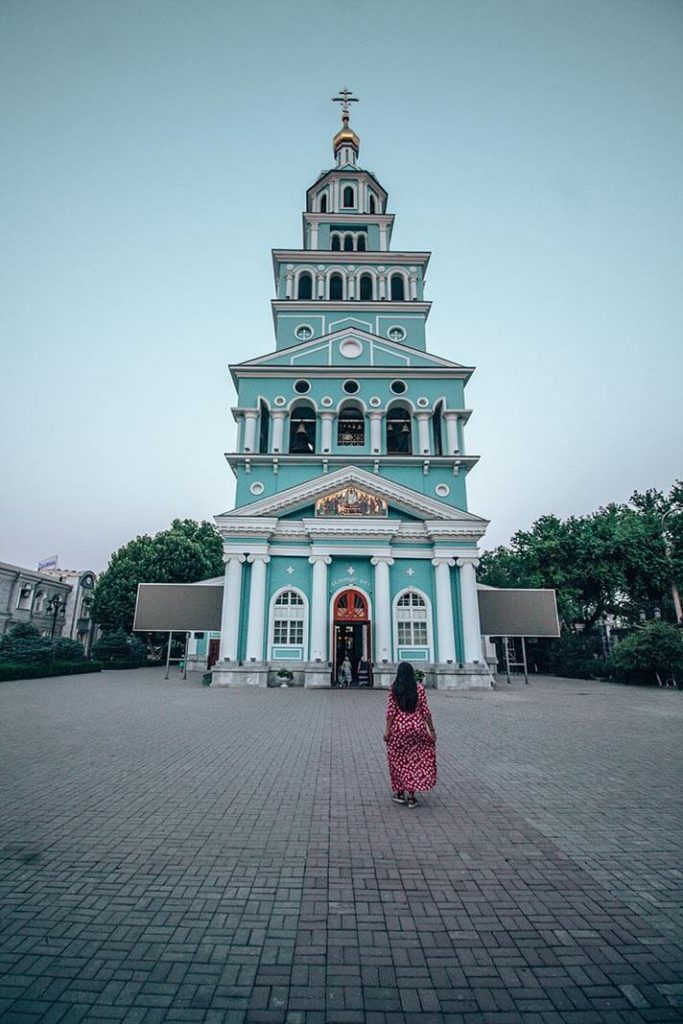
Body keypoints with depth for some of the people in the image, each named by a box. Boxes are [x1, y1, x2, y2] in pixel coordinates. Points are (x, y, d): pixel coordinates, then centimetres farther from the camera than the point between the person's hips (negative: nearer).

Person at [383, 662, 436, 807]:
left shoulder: (393, 689, -4)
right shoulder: (419, 688, -2)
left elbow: (391, 711, -7)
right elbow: (425, 711, -3)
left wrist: (387, 730, -3)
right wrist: (431, 730, 3)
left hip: (398, 728, -1)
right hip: (417, 728, 1)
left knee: (398, 760, 15)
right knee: (414, 759, 13)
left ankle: (400, 792, 24)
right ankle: (411, 795, 13)